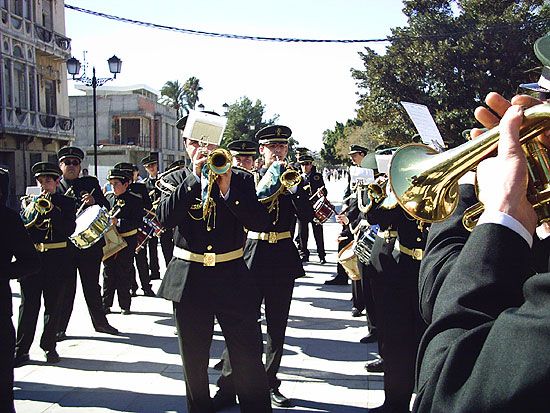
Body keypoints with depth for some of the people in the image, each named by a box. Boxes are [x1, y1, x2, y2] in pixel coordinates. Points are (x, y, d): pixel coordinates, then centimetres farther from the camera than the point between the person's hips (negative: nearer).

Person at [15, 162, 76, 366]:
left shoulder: (66, 202, 4)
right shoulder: (29, 201, 11)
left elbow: (69, 229, -9)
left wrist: (51, 210, -17)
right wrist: (36, 213, -13)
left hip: (56, 259, -1)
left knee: (53, 305, 6)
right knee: (28, 305, 2)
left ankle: (49, 346, 18)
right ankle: (21, 350, 8)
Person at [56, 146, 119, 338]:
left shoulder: (91, 183, 9)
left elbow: (106, 207, 5)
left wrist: (94, 202, -13)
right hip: (64, 244, -1)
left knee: (92, 285, 12)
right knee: (65, 287, 4)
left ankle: (100, 322, 23)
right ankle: (59, 328, 13)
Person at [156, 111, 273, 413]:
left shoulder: (240, 180, 3)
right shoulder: (175, 180, 3)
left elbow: (261, 222, -9)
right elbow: (165, 218, -15)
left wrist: (227, 190, -19)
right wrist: (194, 178, -20)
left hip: (232, 277, -1)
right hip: (189, 281, 1)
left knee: (249, 359, 1)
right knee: (193, 361, 14)